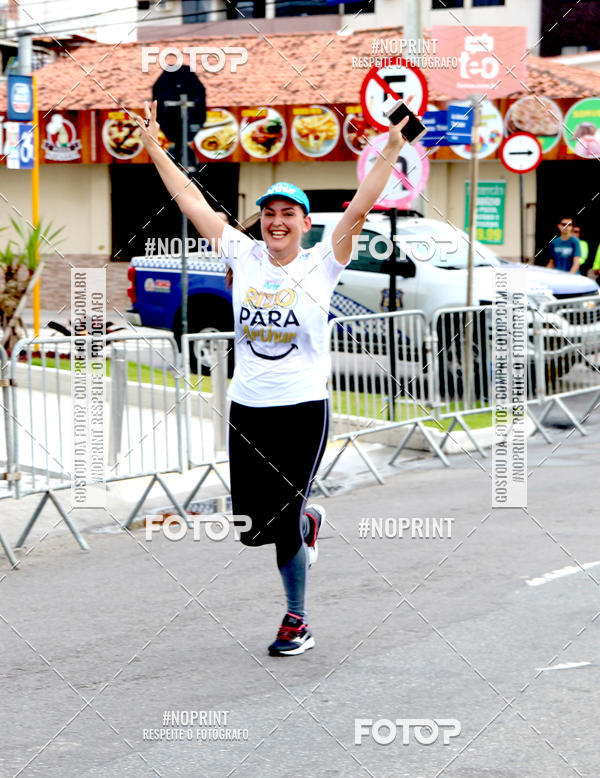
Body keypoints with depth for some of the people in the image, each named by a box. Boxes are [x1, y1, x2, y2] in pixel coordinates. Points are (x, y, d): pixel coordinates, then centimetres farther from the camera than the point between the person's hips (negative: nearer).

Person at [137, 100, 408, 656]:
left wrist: (390, 151, -19)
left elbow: (360, 208, -11)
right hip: (247, 409, 4)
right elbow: (191, 201, 9)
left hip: (303, 410, -4)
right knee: (251, 526, 6)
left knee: (282, 519, -3)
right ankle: (307, 521, 40)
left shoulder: (321, 263, -2)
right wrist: (154, 149, 10)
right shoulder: (243, 256, 5)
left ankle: (297, 620, 15)